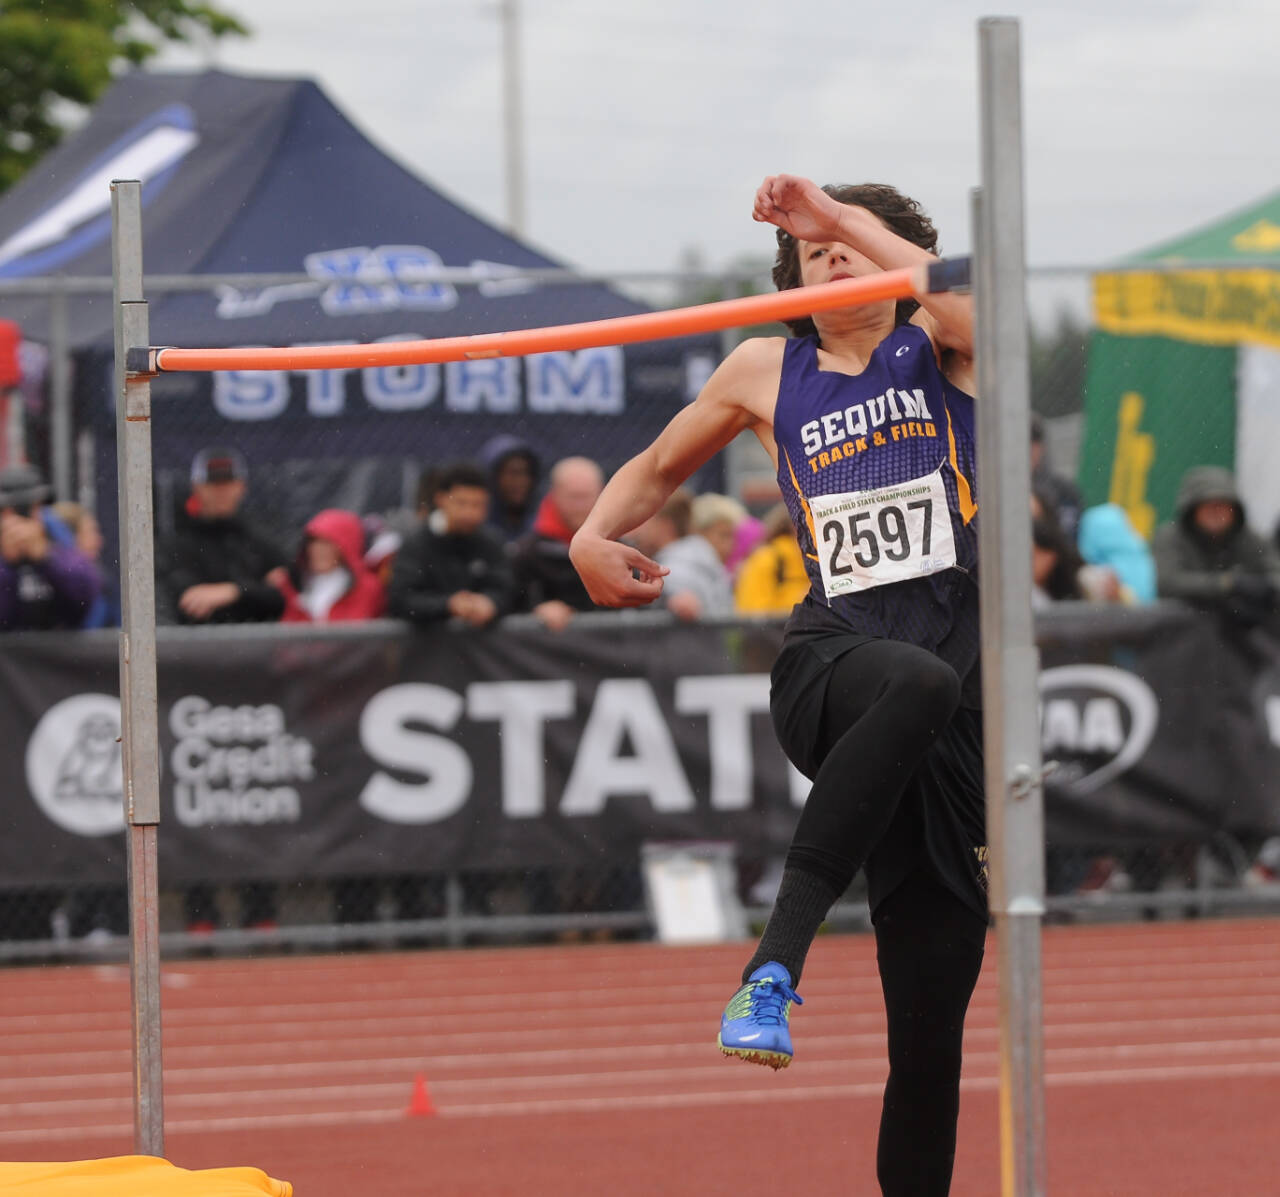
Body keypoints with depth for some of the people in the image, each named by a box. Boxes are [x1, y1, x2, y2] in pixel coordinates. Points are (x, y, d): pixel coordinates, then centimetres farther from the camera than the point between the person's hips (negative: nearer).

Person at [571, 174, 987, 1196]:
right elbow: (657, 468, 32)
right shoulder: (768, 371, 17)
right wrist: (594, 537, 13)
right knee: (918, 683, -41)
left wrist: (846, 218, -14)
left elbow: (980, 314, -15)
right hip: (833, 659, -1)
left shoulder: (934, 337, 11)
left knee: (931, 1016, 0)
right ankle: (777, 959, -44)